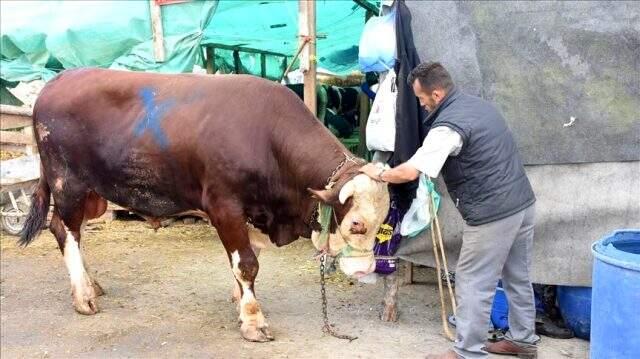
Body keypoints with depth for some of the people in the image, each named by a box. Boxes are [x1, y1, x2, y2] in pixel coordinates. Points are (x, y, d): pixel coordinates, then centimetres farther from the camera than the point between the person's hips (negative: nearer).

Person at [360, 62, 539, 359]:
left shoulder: (448, 126, -18)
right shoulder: (479, 104, 11)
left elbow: (409, 172, -22)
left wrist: (378, 174, -4)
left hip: (493, 215, -10)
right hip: (523, 203, 10)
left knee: (473, 284, 2)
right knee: (518, 277, 20)